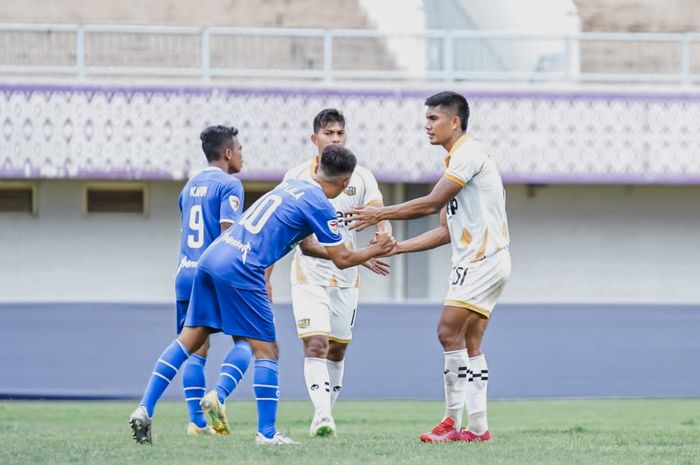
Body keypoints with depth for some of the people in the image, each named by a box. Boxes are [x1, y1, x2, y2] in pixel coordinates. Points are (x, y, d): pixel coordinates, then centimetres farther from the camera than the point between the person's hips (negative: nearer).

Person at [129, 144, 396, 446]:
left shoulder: (291, 185, 22)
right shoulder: (319, 205, -2)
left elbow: (299, 243, 36)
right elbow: (342, 259, 3)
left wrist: (362, 256, 40)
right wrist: (374, 251, 22)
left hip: (210, 259, 8)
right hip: (241, 271, -8)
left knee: (189, 340, 8)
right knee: (266, 351, 2)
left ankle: (144, 410, 1)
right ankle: (267, 433, 1)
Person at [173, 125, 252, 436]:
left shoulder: (190, 186, 18)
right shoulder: (229, 185, -6)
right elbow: (228, 233, -16)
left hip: (185, 274, 7)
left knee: (195, 349, 6)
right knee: (245, 339, 3)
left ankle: (196, 420, 2)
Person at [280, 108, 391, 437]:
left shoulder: (361, 177, 3)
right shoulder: (297, 176, 0)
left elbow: (378, 213, -9)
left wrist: (384, 240, -30)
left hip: (346, 278, 3)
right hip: (309, 276, -3)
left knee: (337, 349, 9)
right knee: (316, 344, -17)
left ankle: (325, 415, 20)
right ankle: (322, 415, -26)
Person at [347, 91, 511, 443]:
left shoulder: (469, 154, -11)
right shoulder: (455, 161, 19)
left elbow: (431, 204, -17)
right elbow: (445, 231, 19)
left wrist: (379, 214, -10)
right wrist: (395, 247, 15)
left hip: (484, 259, -10)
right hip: (470, 261, 10)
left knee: (449, 331, -14)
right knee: (469, 343, 6)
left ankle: (454, 421, -13)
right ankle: (477, 427, 4)